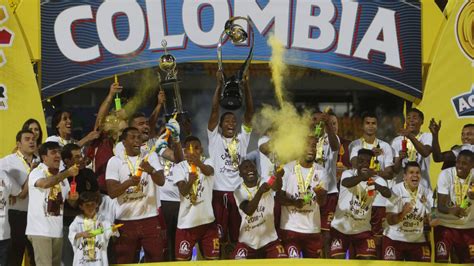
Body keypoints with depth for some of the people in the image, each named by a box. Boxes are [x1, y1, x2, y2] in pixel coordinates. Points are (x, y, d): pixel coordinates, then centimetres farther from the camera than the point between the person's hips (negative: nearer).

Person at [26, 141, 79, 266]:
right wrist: (67, 173, -33)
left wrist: (73, 198, -7)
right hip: (40, 230, -7)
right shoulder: (37, 173, -7)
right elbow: (45, 183, -32)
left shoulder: (61, 176, 14)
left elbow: (71, 202, 17)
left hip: (57, 229, 7)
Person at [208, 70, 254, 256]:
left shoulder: (242, 139, 11)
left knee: (238, 235, 6)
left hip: (239, 192, 2)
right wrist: (219, 85, -10)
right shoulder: (215, 138, 5)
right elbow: (214, 111, -4)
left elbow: (249, 112, 3)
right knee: (219, 235, 1)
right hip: (219, 191, -2)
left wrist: (246, 85, -7)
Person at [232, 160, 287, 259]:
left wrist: (279, 176, -56)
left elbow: (277, 187, -33)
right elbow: (248, 211, -26)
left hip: (270, 239, 0)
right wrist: (260, 192, -42)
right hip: (247, 242, 0)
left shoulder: (265, 182, -7)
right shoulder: (238, 191, -6)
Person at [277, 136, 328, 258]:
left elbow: (322, 202, -5)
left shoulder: (321, 172, 1)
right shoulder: (287, 169, -5)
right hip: (290, 227, -3)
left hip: (313, 228, 3)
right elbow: (279, 197, -5)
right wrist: (294, 202, -24)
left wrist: (319, 193, -29)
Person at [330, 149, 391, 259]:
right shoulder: (348, 173, -14)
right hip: (340, 227, -2)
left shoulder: (377, 180, -9)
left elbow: (388, 194, -30)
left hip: (362, 229, 2)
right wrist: (363, 176, -60)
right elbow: (346, 183, -39)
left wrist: (377, 186, -54)